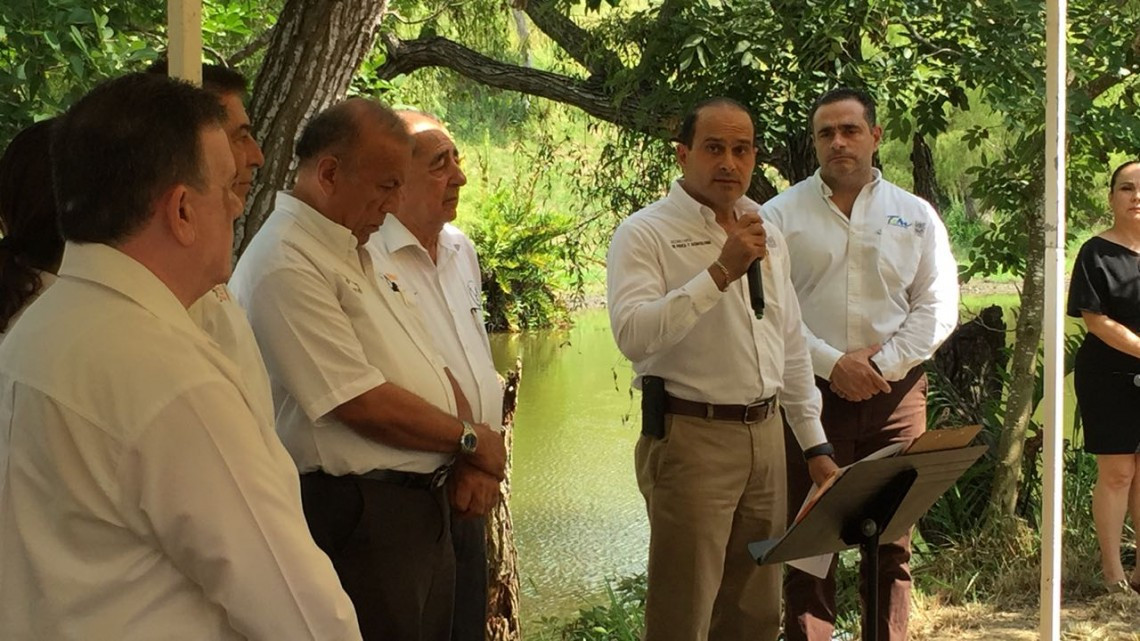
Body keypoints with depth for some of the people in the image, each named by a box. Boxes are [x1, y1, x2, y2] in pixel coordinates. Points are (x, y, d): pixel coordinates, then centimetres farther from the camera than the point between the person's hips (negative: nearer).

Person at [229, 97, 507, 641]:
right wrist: (469, 439, -9)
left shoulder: (361, 254, 13)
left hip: (423, 503, 9)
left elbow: (431, 368, 16)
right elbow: (361, 405, -21)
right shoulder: (285, 266, -18)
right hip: (359, 515, -9)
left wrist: (474, 459, 0)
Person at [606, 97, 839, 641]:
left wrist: (815, 445, 18)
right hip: (689, 438, -7)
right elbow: (632, 334, -24)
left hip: (764, 435, 7)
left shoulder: (766, 237, 15)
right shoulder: (645, 234, -7)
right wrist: (720, 272, -25)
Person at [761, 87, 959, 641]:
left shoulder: (915, 216, 9)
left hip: (895, 394, 2)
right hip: (810, 394, -2)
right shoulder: (781, 216, 3)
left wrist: (882, 364, -8)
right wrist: (831, 363, -13)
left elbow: (937, 306, 5)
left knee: (892, 539, 6)